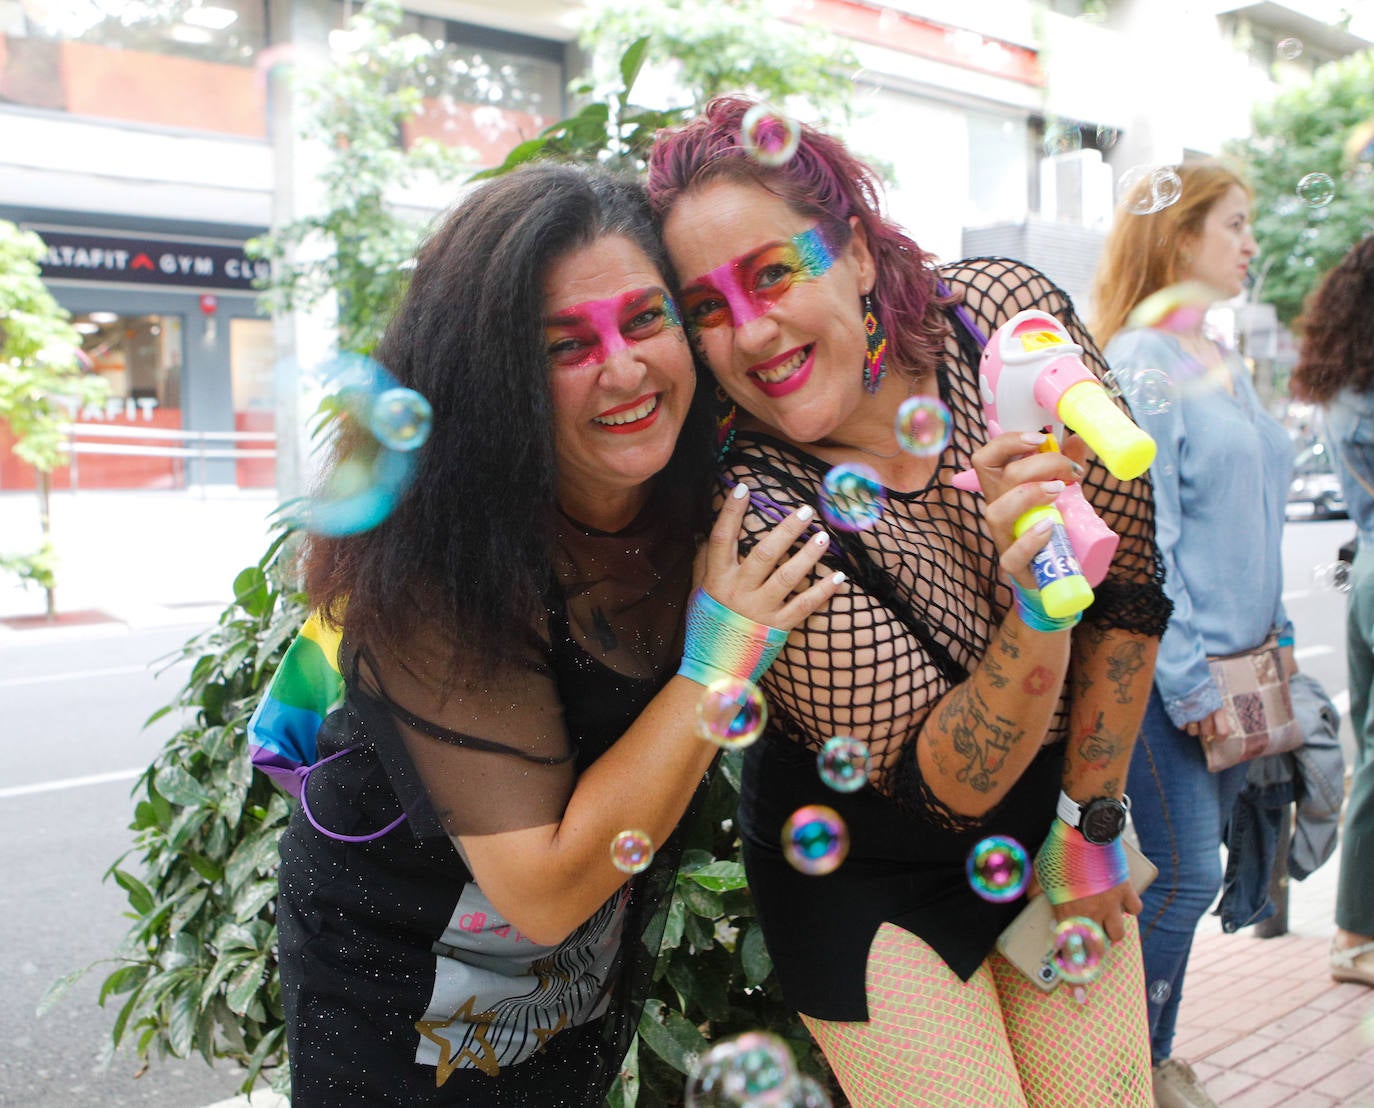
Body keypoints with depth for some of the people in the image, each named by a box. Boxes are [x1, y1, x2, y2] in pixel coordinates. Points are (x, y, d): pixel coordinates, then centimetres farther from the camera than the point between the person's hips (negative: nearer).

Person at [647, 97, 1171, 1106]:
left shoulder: (1009, 311, -19)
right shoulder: (751, 508, -28)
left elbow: (1130, 579, -7)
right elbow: (947, 784, -26)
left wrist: (1094, 817, -1)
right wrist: (1038, 606, -44)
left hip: (1060, 796, 4)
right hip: (868, 858, -3)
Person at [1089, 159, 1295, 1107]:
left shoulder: (1226, 365, 14)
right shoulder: (1140, 363, -12)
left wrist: (1276, 635, 17)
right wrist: (1186, 680, -17)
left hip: (1237, 663, 8)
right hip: (1169, 669, -8)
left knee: (1195, 866, 14)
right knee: (1186, 875, -3)